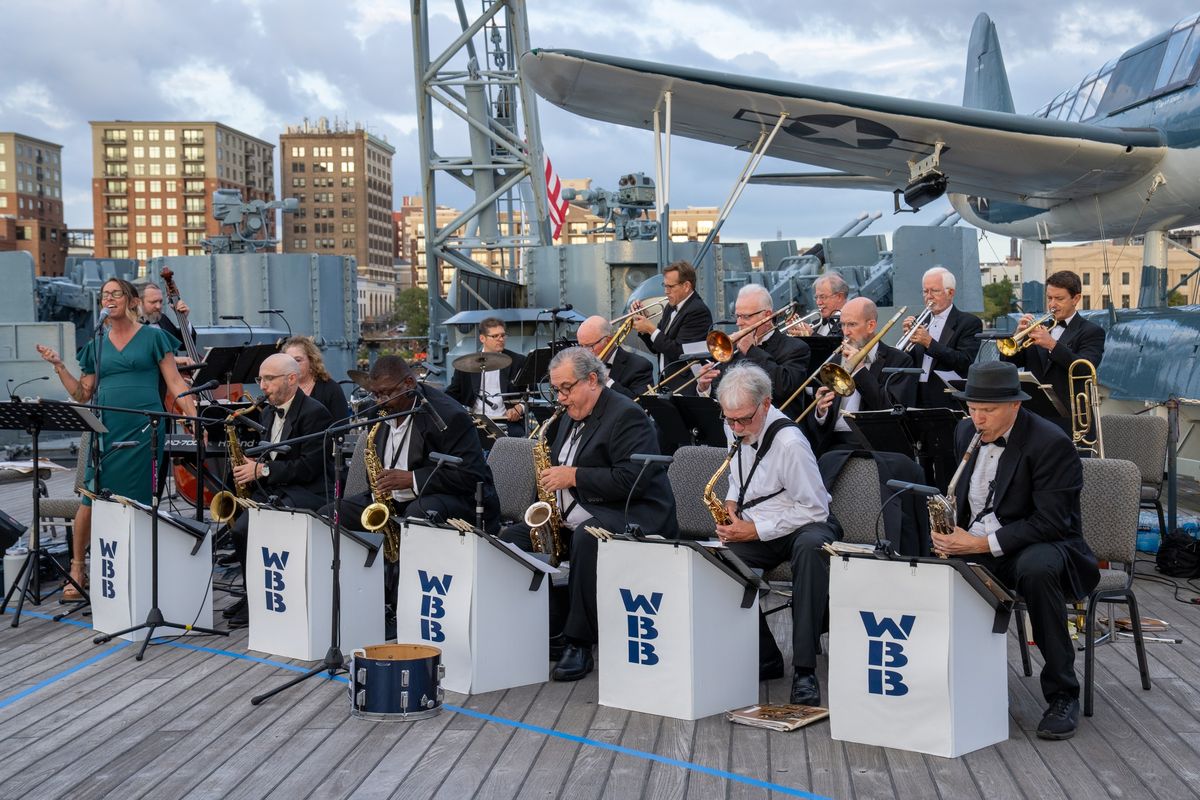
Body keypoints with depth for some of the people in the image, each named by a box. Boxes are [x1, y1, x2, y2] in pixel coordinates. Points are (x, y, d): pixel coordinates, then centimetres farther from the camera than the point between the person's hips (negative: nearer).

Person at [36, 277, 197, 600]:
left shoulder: (152, 337, 5)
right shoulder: (96, 346, 15)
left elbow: (176, 384, 2)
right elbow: (82, 395, 15)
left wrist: (196, 420, -8)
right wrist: (58, 366, 5)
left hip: (144, 430, -3)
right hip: (106, 430, 3)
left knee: (137, 501, -1)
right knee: (91, 498, -4)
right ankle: (77, 568, 11)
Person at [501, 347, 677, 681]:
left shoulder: (626, 415, -12)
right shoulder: (571, 417, 16)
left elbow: (631, 479, -23)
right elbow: (560, 470, 27)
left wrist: (573, 476, -20)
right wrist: (552, 480, 3)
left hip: (628, 517, -9)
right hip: (571, 521, 10)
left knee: (587, 537, -40)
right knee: (509, 539, -1)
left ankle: (579, 644, -31)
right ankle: (555, 624, -3)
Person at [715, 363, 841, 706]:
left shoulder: (789, 442, -23)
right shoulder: (736, 431, 2)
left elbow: (814, 509, -21)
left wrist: (756, 530, -23)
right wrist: (731, 506, -1)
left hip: (804, 525, -6)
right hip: (752, 530, 7)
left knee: (811, 546, -41)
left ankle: (805, 669, -39)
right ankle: (763, 658, -9)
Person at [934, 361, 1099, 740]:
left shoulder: (1051, 443, -15)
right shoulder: (965, 432, 7)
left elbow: (1051, 522, -21)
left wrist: (982, 543, -28)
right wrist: (946, 528, -5)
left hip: (1040, 546, -5)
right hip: (971, 546, 5)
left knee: (1036, 568, -41)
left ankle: (1062, 695, -25)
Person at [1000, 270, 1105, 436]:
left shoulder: (1092, 332, 0)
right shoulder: (1038, 327, 15)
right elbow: (1007, 363, 8)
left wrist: (1052, 344, -24)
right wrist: (1018, 334, -10)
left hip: (1066, 420, -4)